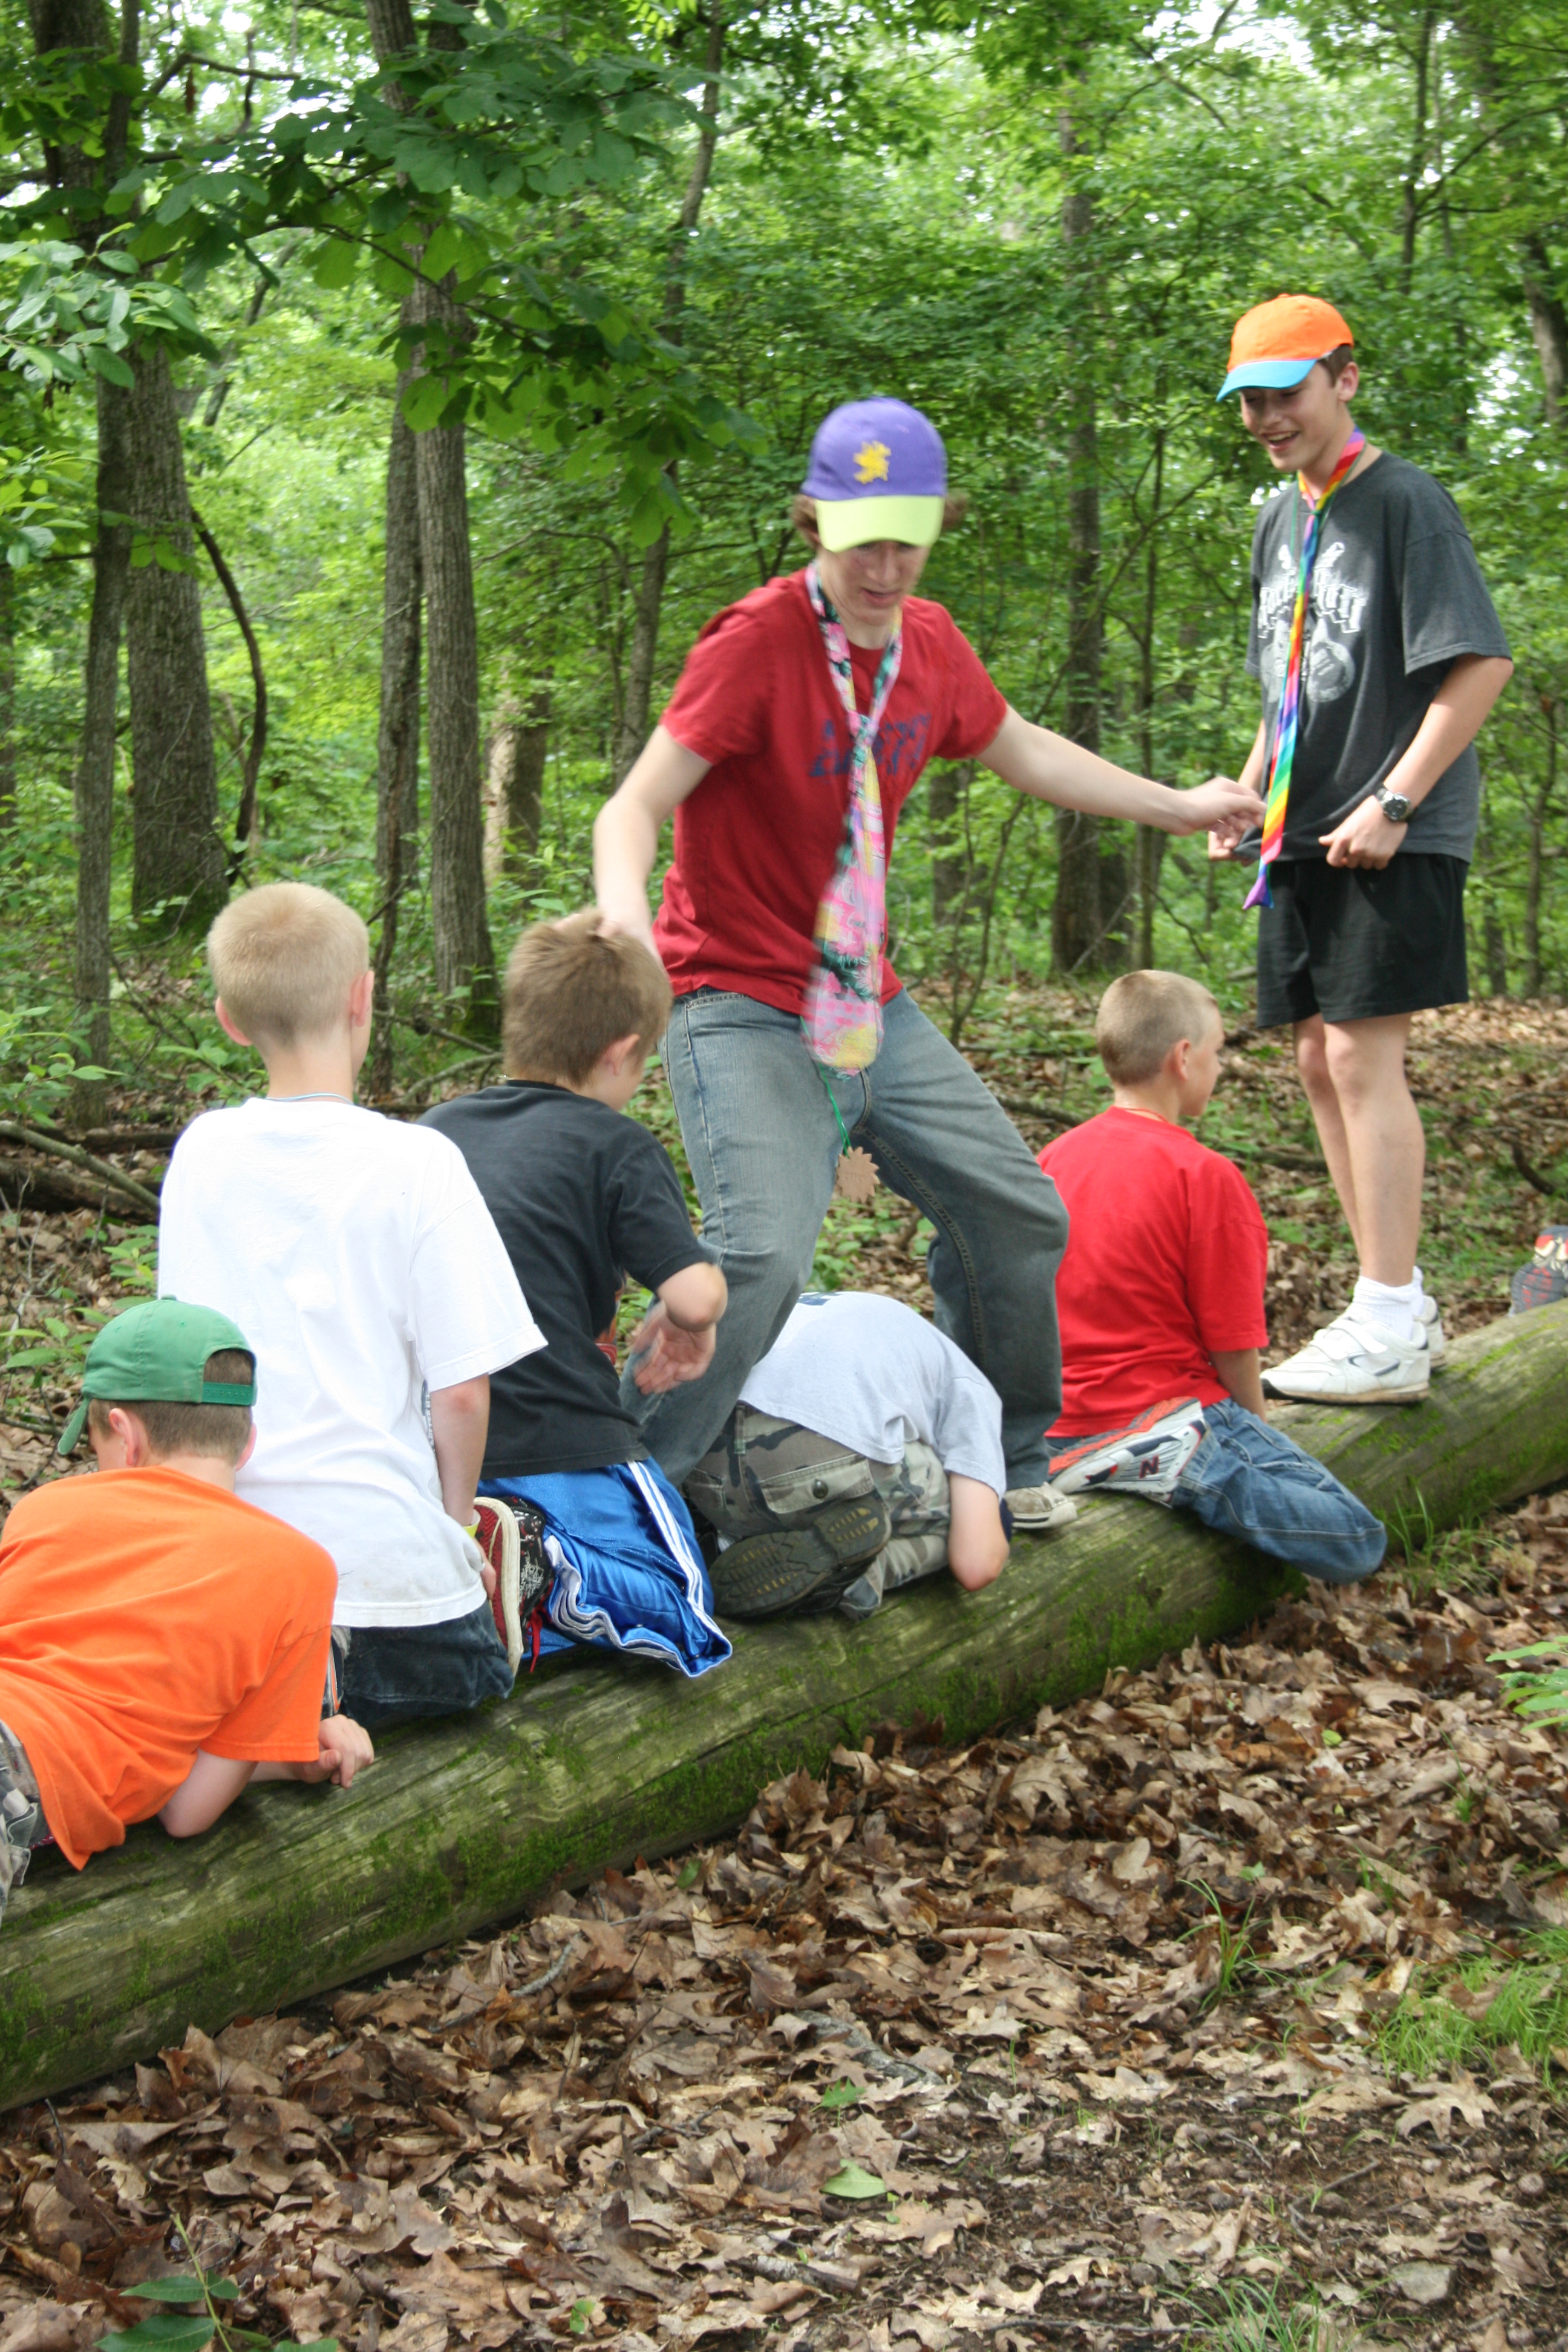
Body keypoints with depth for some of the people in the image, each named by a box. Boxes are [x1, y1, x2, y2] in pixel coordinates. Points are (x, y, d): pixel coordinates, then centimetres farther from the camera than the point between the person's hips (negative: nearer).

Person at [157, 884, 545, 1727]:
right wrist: (455, 1516, 9)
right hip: (387, 1555, -4)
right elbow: (463, 1389, -9)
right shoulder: (414, 1163, -10)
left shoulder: (200, 1155, 3)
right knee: (469, 1681, 17)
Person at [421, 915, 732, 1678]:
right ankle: (550, 1573, -23)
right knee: (675, 1609, 8)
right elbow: (696, 1294, -14)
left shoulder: (435, 1129, 13)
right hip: (562, 1441, -5)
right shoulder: (616, 1147, -3)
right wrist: (687, 1326, 10)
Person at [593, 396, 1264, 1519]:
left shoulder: (929, 643, 4)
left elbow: (1020, 749, 24)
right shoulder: (756, 642, -17)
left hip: (873, 1009, 8)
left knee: (1018, 1215, 13)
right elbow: (636, 805, -22)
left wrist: (1176, 807, 30)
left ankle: (1003, 1458, 35)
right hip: (743, 1007, -8)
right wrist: (626, 911, -44)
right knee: (763, 1257, -27)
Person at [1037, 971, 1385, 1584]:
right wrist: (1256, 1430, 9)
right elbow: (1233, 1344, -10)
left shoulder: (1053, 1159, 8)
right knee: (1359, 1542, -9)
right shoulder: (1206, 1176, -11)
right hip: (1160, 1422, -8)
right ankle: (1178, 1477, -22)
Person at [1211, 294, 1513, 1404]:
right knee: (1323, 1063, 8)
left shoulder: (1406, 501, -8)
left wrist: (1392, 805, -18)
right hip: (1305, 834, 9)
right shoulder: (1280, 522, 17)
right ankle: (1404, 1306, 18)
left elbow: (1483, 664, -15)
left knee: (1363, 1053, -13)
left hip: (1393, 838, -9)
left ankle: (1390, 1333, -10)